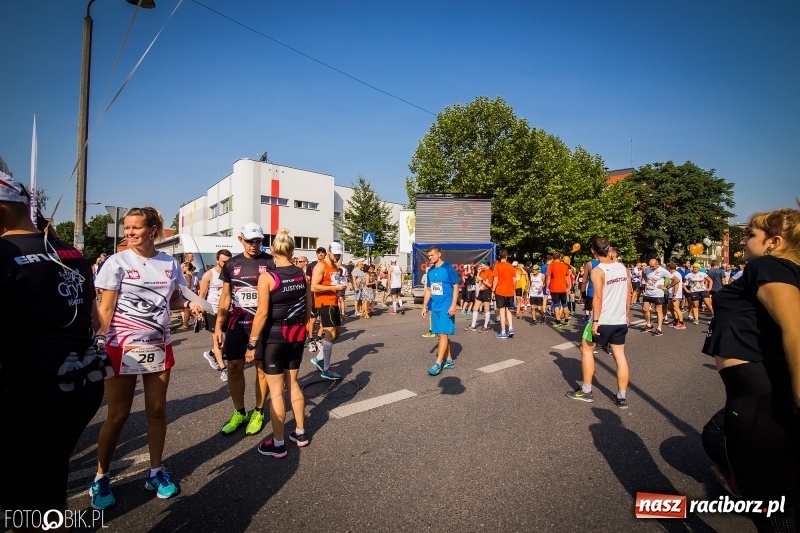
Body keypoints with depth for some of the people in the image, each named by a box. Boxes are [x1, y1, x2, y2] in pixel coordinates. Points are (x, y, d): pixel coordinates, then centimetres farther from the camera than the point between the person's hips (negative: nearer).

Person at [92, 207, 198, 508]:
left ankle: (156, 472, 27)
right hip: (123, 348, -3)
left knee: (157, 410, 10)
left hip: (159, 347, 3)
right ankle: (100, 478, 28)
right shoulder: (117, 262, -6)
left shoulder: (170, 264, 2)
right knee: (118, 415, 6)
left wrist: (189, 305, -8)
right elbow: (105, 308, -7)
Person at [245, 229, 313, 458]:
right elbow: (308, 309, 7)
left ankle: (278, 444, 18)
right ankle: (300, 433, 30)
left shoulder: (267, 277, -13)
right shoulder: (302, 274, 1)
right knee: (292, 383, 19)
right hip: (297, 335, 5)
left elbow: (262, 313, -15)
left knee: (276, 390, 6)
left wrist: (252, 343, -8)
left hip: (274, 336, -5)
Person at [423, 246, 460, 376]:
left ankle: (438, 364, -5)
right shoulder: (430, 271, 10)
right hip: (435, 307, 7)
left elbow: (455, 287, -9)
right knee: (441, 335, 12)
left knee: (443, 334, -7)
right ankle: (449, 360, 23)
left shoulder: (448, 268, -8)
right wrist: (424, 306, 14)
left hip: (446, 307, -7)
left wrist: (453, 305, -16)